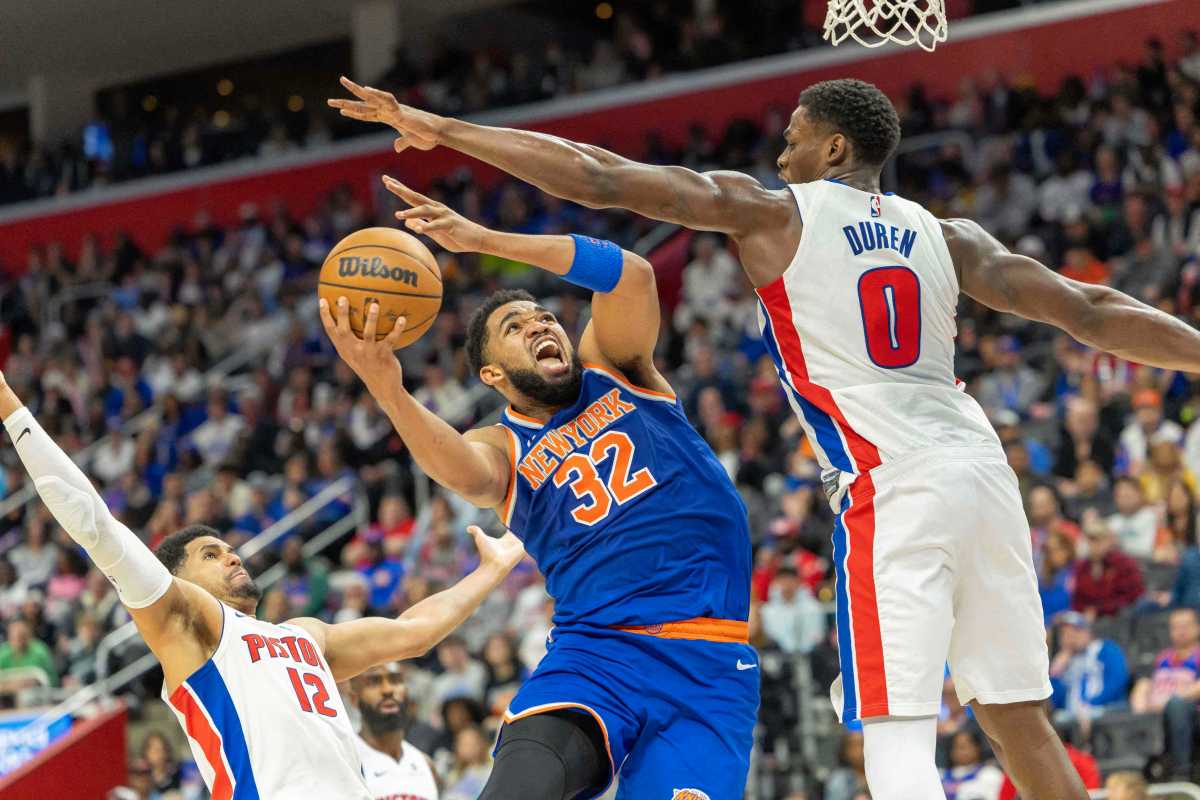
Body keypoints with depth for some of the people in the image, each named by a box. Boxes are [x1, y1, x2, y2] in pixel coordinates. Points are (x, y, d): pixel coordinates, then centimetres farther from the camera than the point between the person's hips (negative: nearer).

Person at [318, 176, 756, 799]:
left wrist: (483, 239, -15)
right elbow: (462, 472, -16)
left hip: (709, 663, 0)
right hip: (594, 654, 0)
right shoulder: (502, 448, 11)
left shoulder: (611, 365, 15)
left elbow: (633, 277, -7)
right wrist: (387, 390, -36)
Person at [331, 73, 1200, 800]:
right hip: (982, 465, 6)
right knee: (1020, 722, 13)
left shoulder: (772, 212, 5)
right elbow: (1093, 312, 13)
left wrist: (439, 129, 7)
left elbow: (598, 177, 2)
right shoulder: (945, 237, 18)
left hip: (894, 485, -6)